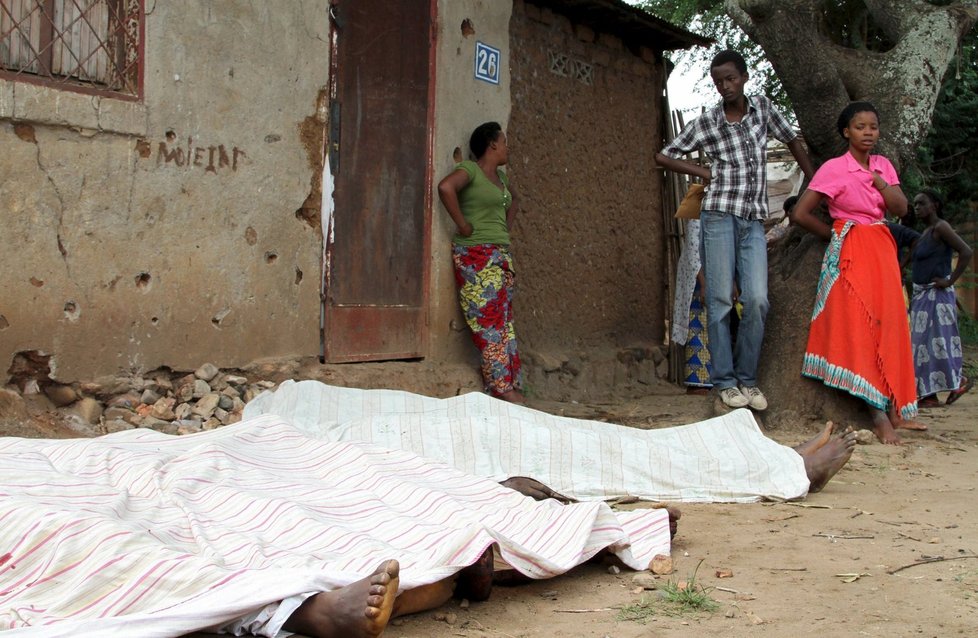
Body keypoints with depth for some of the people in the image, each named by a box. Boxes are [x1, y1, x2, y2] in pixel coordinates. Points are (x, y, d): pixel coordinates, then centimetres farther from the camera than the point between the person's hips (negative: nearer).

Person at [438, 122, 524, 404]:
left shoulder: (500, 176, 18)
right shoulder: (470, 169, -8)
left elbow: (514, 200, 38)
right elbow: (446, 187, -28)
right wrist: (463, 225, -22)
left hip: (501, 256, 9)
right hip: (476, 256, -9)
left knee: (505, 322, 7)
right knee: (490, 322, -9)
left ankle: (511, 387, 10)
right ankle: (502, 386, -7)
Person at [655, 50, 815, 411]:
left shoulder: (763, 108, 9)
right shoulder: (706, 123, 2)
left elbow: (793, 142, 21)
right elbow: (663, 157, 9)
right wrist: (702, 172, 1)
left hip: (753, 222, 2)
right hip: (720, 216, -2)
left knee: (757, 301, -8)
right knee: (720, 300, -4)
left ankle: (747, 379, 4)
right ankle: (724, 381, 2)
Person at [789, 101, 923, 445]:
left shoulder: (884, 166, 11)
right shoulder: (834, 168, -6)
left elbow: (901, 209, 2)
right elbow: (800, 213, -9)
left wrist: (880, 183, -12)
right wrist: (836, 234, 1)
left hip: (882, 249, 6)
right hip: (850, 253, -6)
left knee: (889, 325, 4)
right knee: (859, 326, -9)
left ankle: (893, 408, 9)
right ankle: (880, 414, -9)